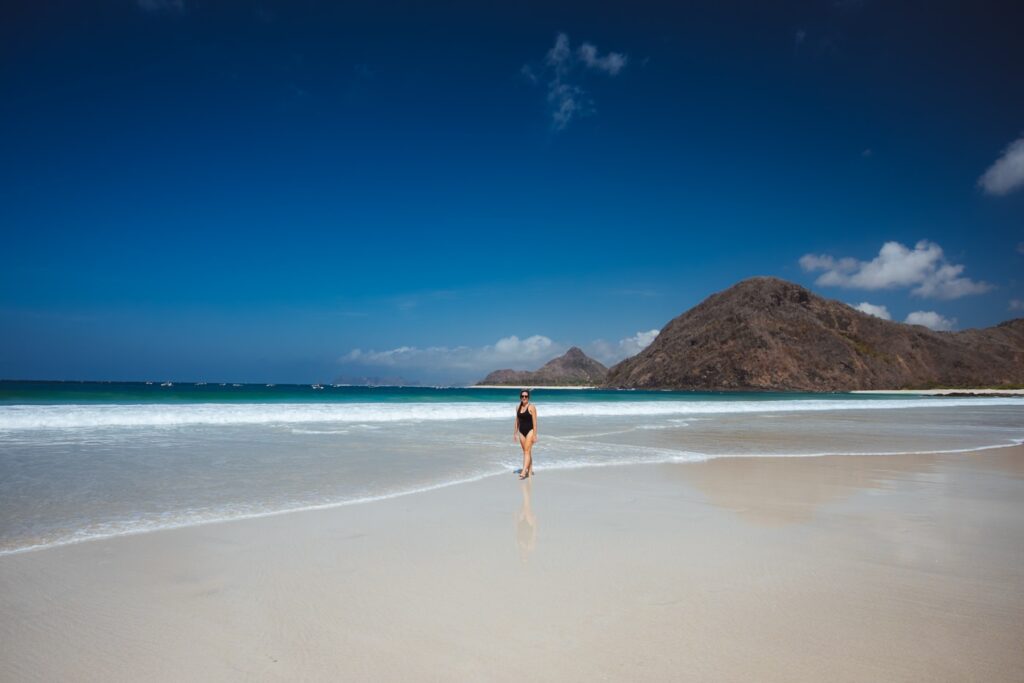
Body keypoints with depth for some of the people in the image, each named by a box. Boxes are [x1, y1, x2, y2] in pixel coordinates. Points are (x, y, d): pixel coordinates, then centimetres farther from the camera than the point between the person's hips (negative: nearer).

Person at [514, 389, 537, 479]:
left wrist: (535, 435, -15)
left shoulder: (531, 407, -10)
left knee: (527, 451, -11)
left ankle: (524, 472, -16)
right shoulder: (518, 407, 7)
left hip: (530, 431, -6)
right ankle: (530, 470, 21)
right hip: (522, 432, 6)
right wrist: (516, 433, 12)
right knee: (526, 451, 11)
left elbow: (534, 422, -12)